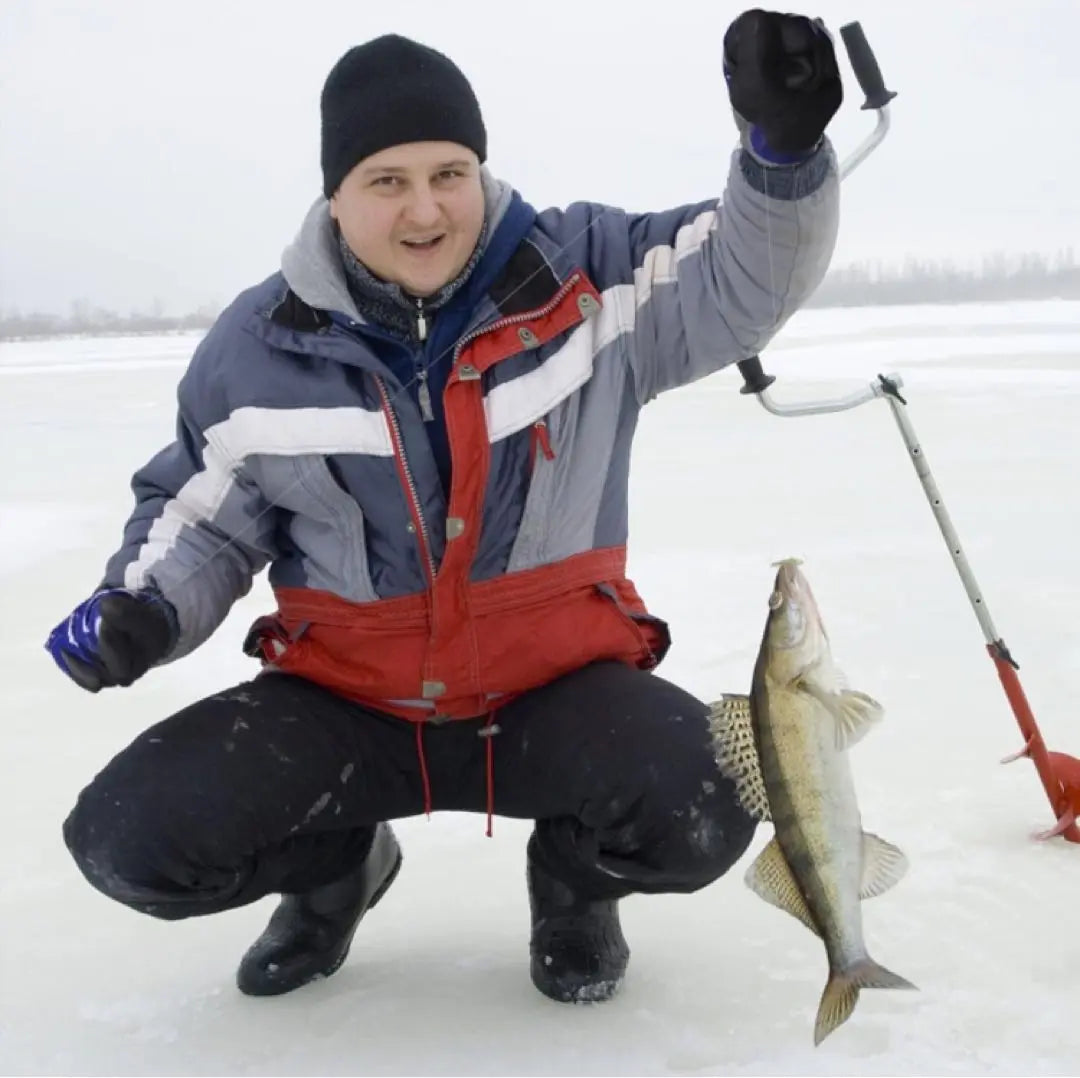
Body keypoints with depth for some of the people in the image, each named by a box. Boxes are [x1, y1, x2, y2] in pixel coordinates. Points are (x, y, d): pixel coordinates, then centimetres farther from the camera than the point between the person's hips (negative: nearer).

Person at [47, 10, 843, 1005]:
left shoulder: (587, 277, -8)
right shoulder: (260, 347, -4)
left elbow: (746, 278, -16)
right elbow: (201, 516, 8)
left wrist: (782, 144, -36)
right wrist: (143, 609, -13)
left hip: (558, 685, -1)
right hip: (343, 697, 2)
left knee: (699, 815, -29)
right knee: (128, 839, -14)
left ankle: (576, 880, 11)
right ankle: (333, 868, 20)